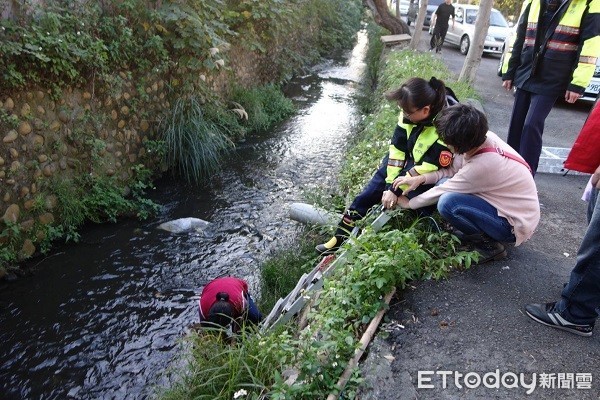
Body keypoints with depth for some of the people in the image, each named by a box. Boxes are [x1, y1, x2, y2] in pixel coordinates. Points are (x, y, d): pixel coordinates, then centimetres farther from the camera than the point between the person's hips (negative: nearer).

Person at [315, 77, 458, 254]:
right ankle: (344, 232, -6)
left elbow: (429, 168, -29)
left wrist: (396, 189, -28)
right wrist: (390, 185, -19)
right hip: (409, 159, 4)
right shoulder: (411, 111, -18)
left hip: (429, 178, -4)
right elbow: (397, 146, -14)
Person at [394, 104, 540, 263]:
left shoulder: (481, 166, -32)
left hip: (515, 225, -8)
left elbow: (441, 192, -18)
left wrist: (409, 203, -3)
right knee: (446, 183, 1)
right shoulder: (484, 137, -12)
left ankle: (487, 244, -5)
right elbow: (454, 169, 0)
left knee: (447, 202, -27)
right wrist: (422, 178, -13)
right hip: (508, 203, 8)